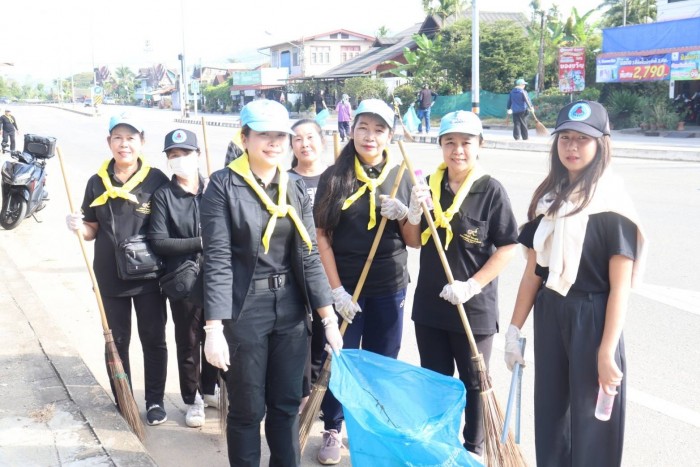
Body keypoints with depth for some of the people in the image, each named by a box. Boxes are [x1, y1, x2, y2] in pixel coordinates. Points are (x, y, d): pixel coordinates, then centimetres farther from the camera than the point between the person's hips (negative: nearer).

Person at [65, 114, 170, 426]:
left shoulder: (156, 180, -6)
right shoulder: (97, 183, 2)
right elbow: (93, 231, 8)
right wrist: (79, 227, -14)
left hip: (148, 275, -2)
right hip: (110, 276, 2)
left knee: (153, 339, 9)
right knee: (116, 341, 12)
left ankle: (155, 400, 24)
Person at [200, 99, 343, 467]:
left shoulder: (296, 186, 5)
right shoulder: (223, 185, -9)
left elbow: (309, 255, 4)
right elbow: (217, 260, -14)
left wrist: (328, 317, 0)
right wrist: (214, 328, -18)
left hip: (291, 310, 4)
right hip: (244, 311, -4)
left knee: (287, 403, 14)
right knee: (247, 409, 9)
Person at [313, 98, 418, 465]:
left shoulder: (401, 177, 1)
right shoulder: (334, 177, -4)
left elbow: (412, 241, 3)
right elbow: (322, 236, -6)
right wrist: (336, 289, -11)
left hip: (389, 288, 2)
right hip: (344, 286, -2)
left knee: (382, 363, 12)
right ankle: (333, 431, 26)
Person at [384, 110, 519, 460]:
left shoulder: (490, 190, -12)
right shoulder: (430, 185, 2)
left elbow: (508, 246, -12)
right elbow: (415, 241, 9)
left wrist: (472, 285, -19)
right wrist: (414, 212, -11)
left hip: (473, 306, -4)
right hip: (429, 303, 4)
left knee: (473, 381, 13)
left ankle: (474, 449, 32)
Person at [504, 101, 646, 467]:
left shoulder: (613, 205, -12)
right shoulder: (547, 198, 6)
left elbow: (620, 286, -15)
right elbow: (533, 271, 8)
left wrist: (606, 353, -18)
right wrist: (514, 330, 7)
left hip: (592, 319, -6)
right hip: (549, 315, 6)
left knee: (591, 419, 5)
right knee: (549, 412, 14)